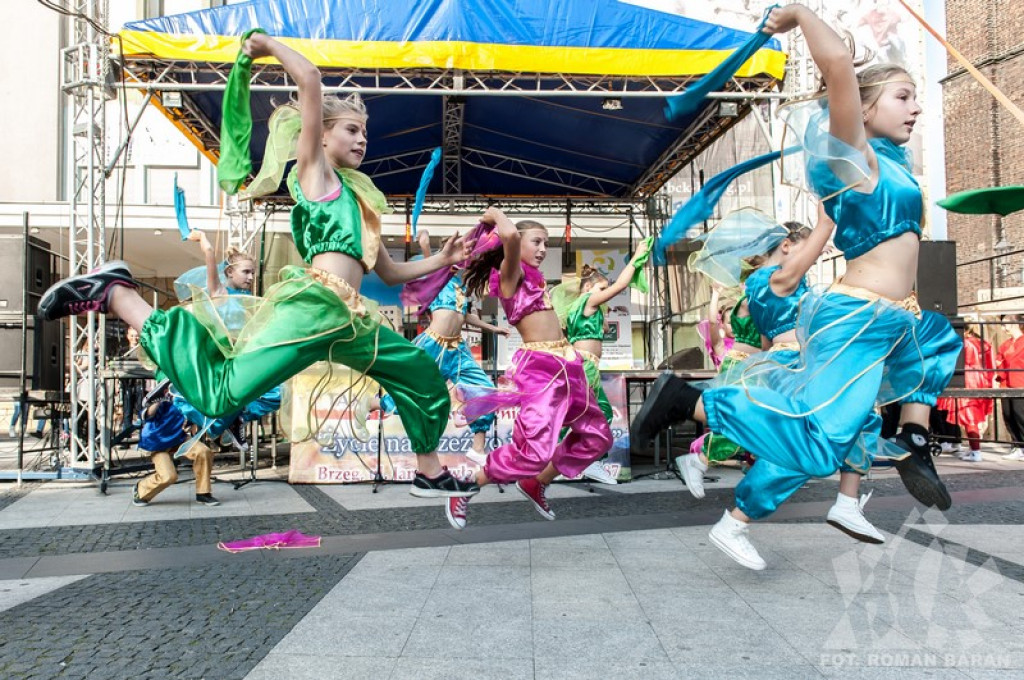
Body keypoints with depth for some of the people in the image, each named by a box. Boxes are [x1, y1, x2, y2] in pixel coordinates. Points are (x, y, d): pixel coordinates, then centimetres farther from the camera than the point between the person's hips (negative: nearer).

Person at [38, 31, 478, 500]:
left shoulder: (359, 200, 29)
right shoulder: (313, 170, 9)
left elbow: (391, 273, 31)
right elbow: (309, 79, -3)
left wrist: (442, 260, 21)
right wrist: (268, 44, 11)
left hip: (349, 321, 8)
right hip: (313, 305, -8)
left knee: (423, 375, 16)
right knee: (220, 395, -21)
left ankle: (429, 474, 30)